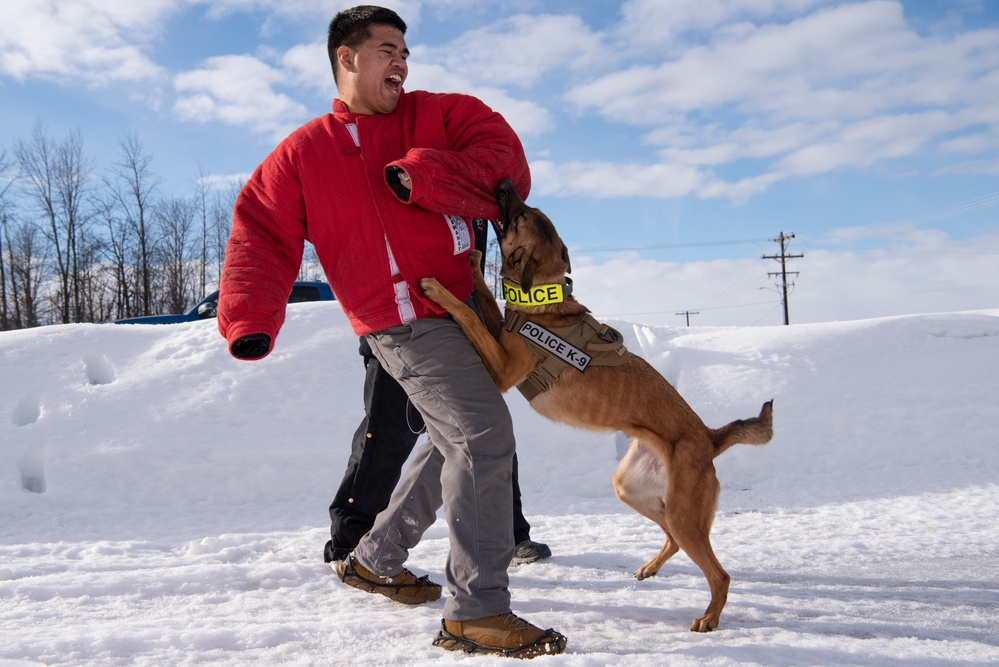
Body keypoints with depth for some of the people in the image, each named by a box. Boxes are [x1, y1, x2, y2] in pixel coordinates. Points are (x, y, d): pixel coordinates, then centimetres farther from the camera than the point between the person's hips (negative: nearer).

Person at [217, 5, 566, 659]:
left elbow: (506, 166, -5)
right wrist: (252, 322, -15)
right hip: (406, 323, -5)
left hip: (467, 306, 6)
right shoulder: (303, 152, 6)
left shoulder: (438, 115, 9)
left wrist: (424, 176, -22)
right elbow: (263, 234, 0)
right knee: (483, 437, -19)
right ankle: (476, 611, -9)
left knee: (459, 442, 16)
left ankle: (375, 559, 35)